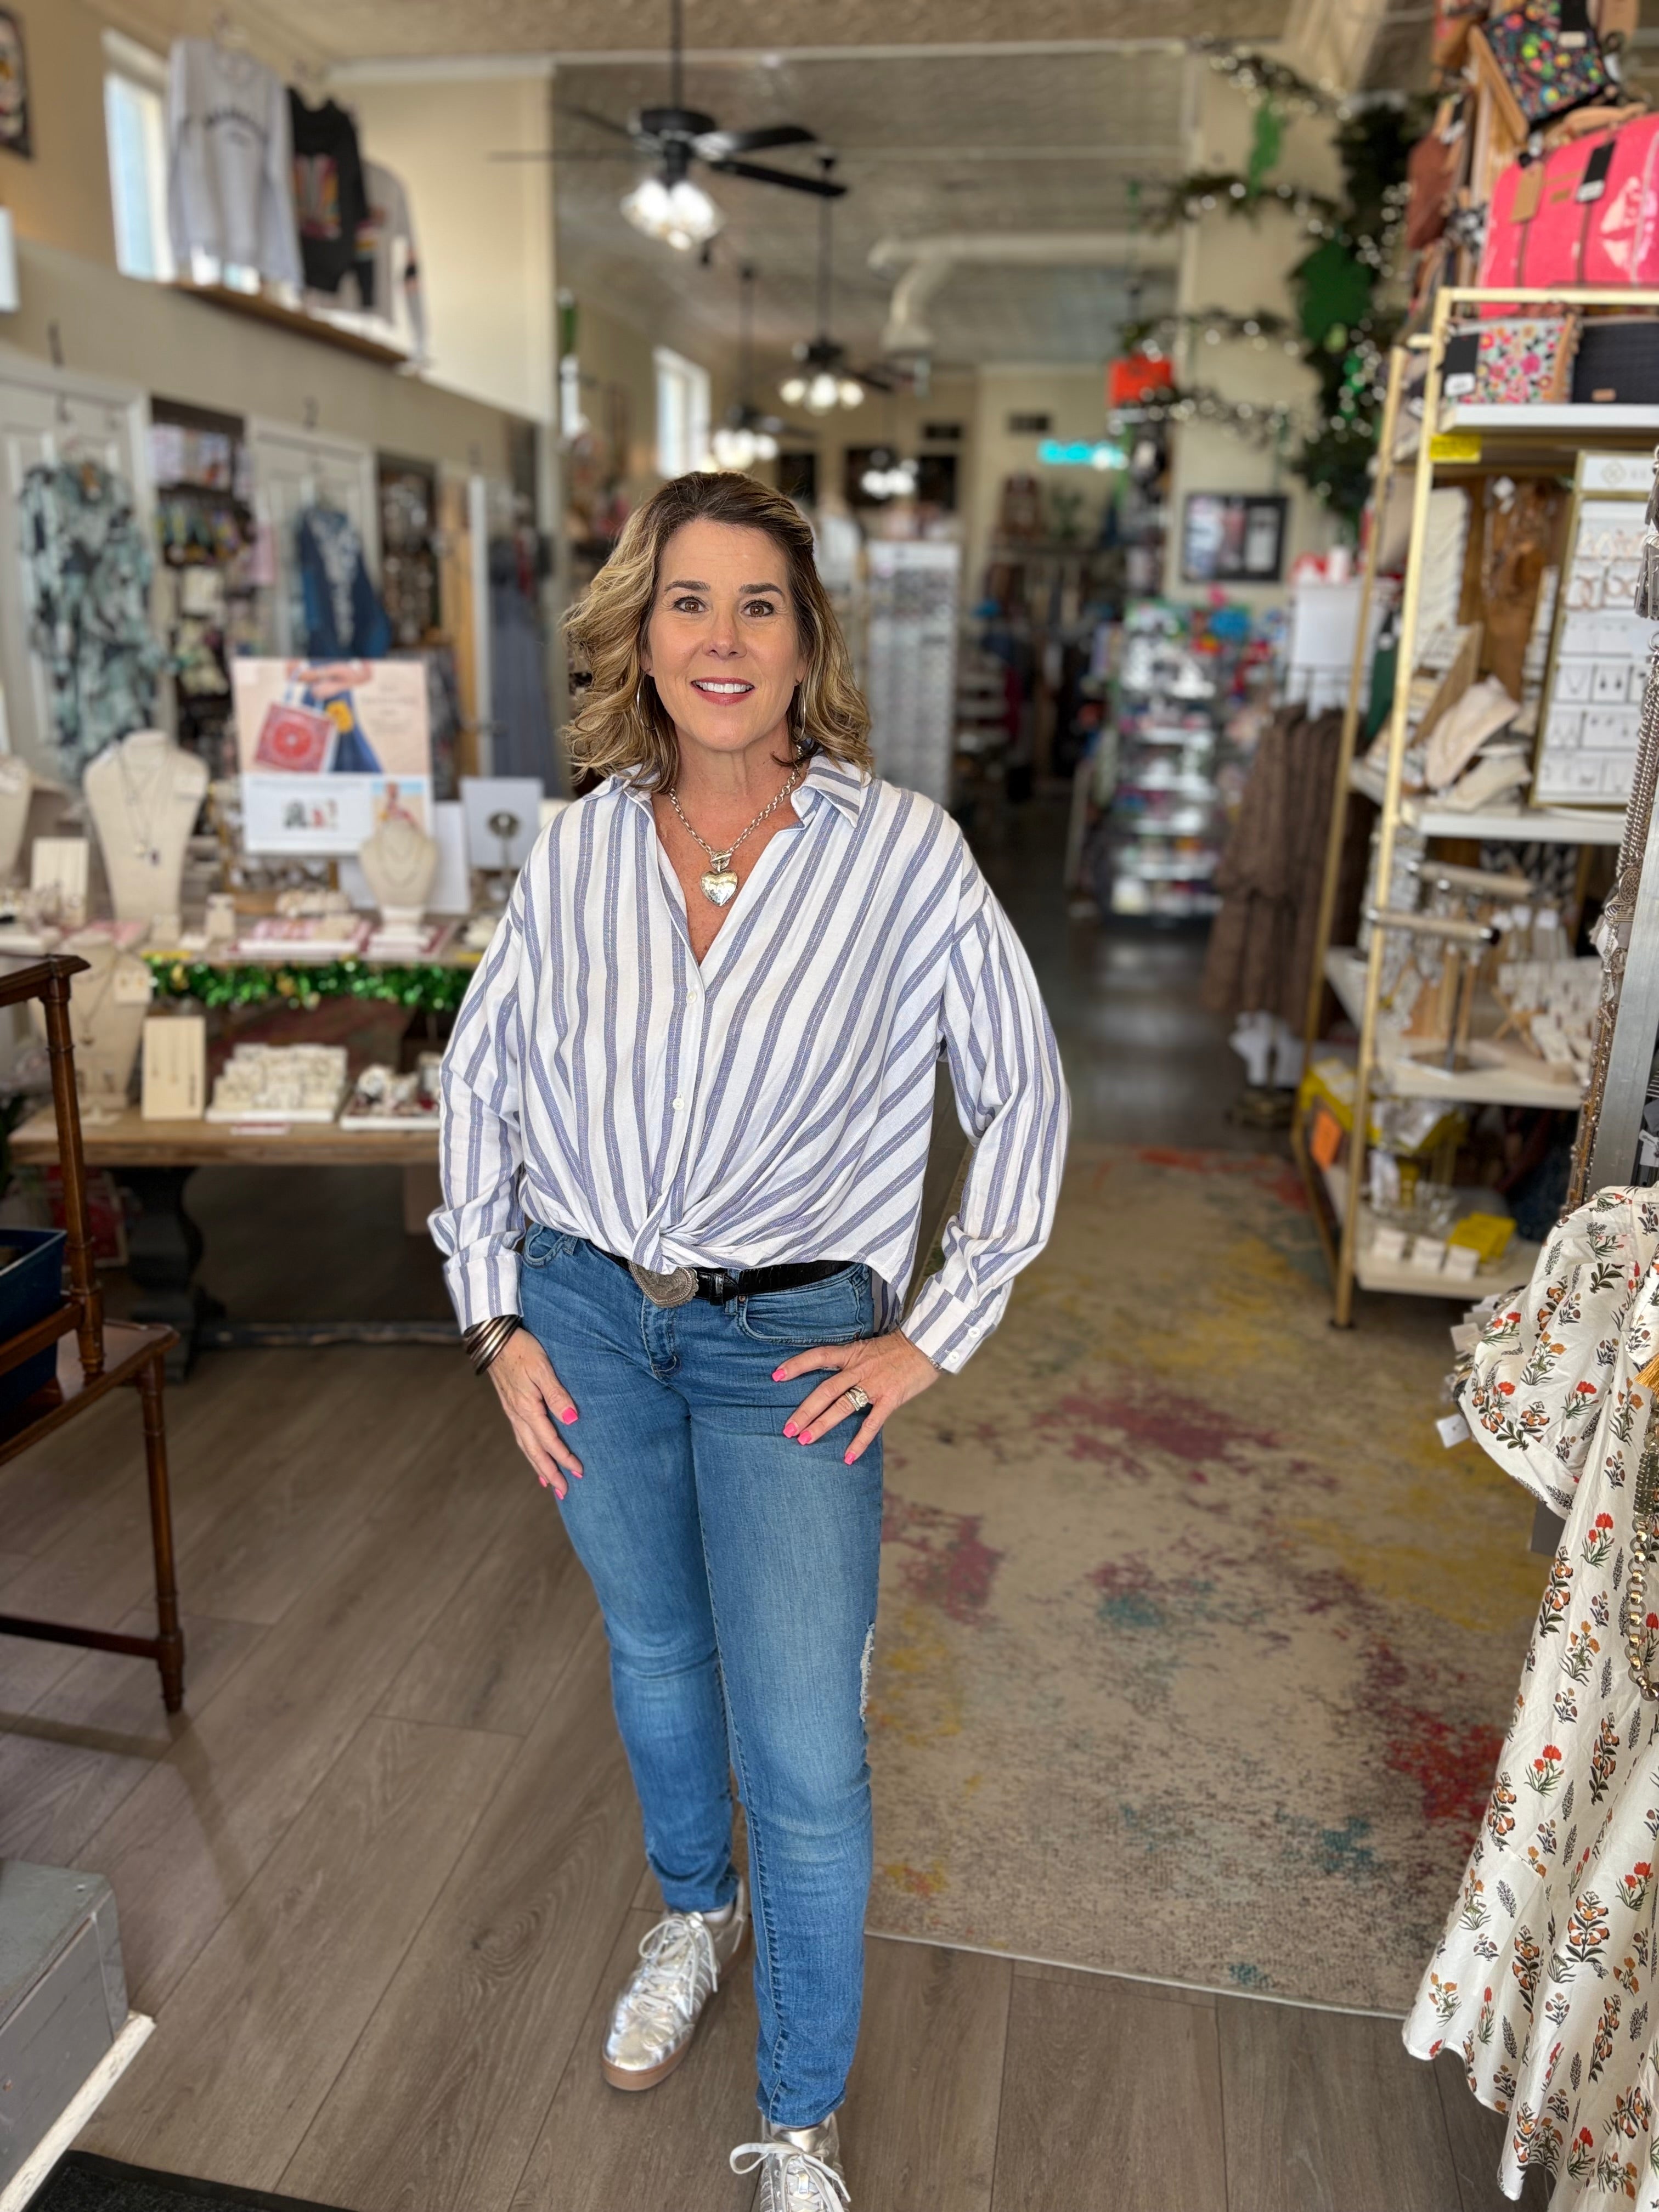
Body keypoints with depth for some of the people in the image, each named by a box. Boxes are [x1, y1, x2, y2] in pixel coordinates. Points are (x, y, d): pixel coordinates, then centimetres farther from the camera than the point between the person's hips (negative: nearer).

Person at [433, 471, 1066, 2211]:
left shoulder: (901, 849, -12)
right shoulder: (580, 846, -3)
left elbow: (1023, 1095, -5)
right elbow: (481, 1072, 7)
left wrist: (933, 1336, -7)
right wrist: (495, 1315, 2)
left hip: (788, 1344, -3)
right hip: (584, 1313, 3)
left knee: (804, 1757, 2)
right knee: (652, 1652, 23)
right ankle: (694, 1912, 53)